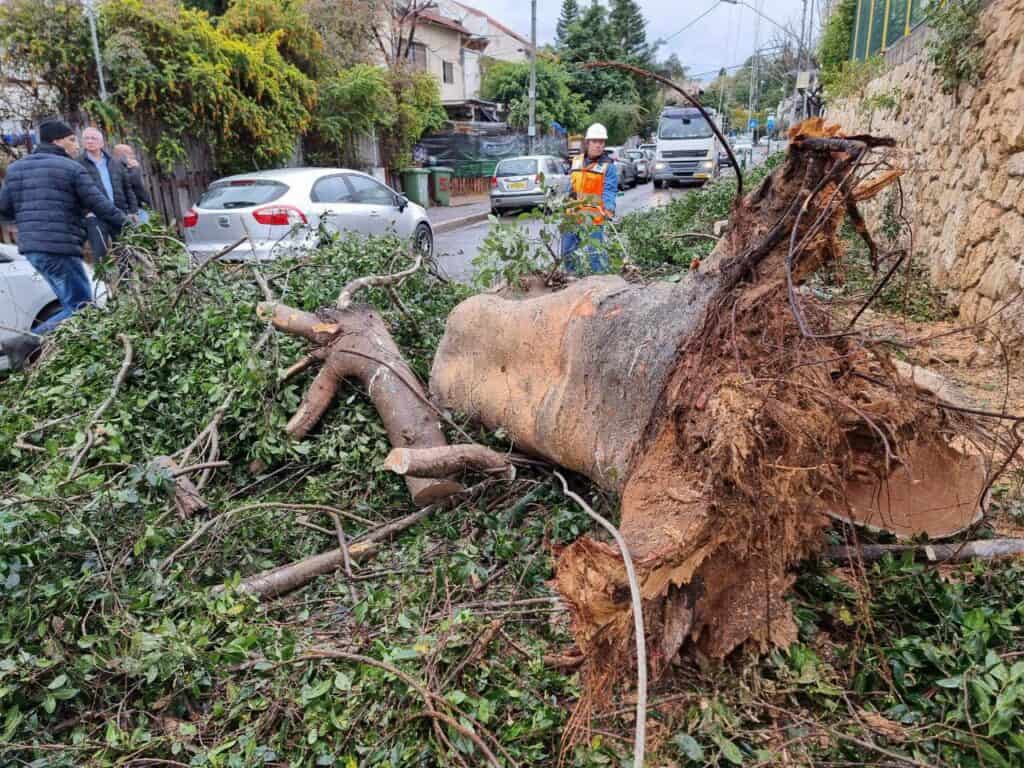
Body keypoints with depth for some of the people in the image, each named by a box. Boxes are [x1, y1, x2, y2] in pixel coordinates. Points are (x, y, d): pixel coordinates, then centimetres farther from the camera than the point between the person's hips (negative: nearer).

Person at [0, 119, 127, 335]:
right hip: (60, 249, -8)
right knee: (79, 307, -4)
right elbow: (101, 206, -7)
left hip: (31, 249, 8)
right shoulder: (72, 168, -5)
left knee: (72, 304, 15)